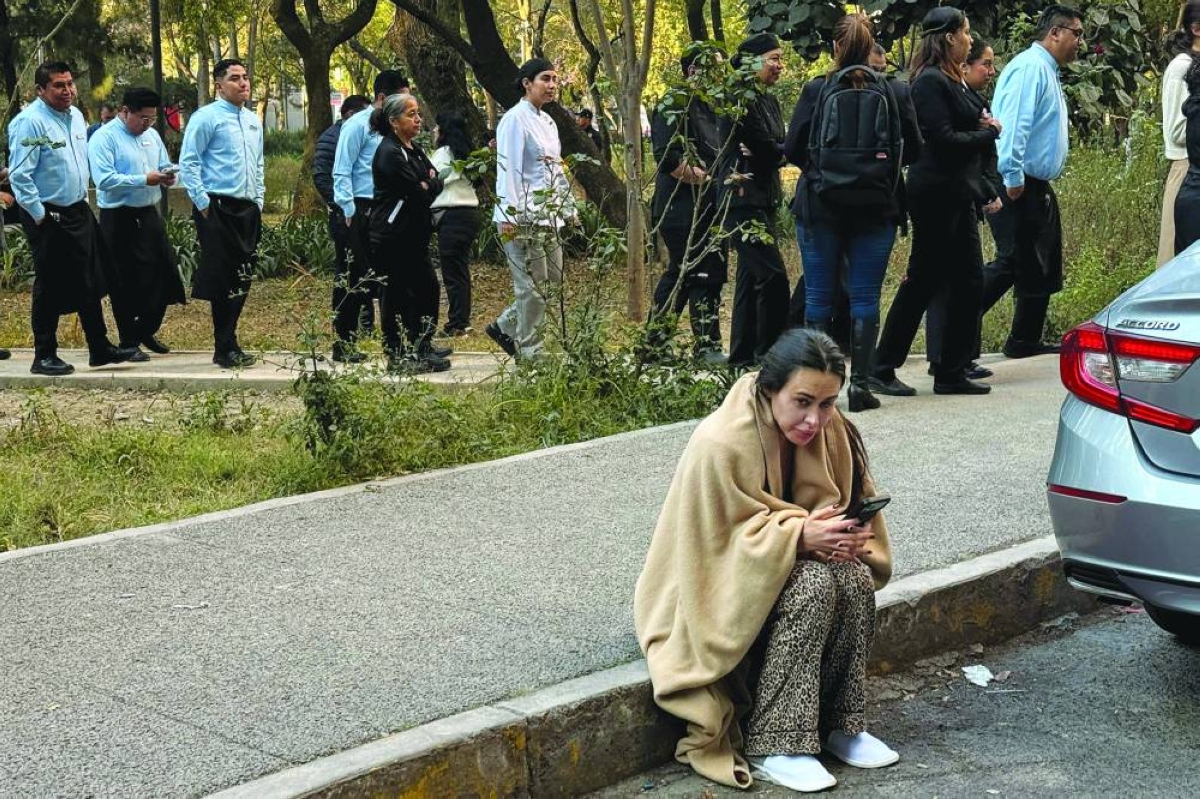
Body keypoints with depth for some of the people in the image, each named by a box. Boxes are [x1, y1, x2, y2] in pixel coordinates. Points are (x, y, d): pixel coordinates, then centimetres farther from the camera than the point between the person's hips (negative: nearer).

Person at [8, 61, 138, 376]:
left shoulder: (76, 115, 8)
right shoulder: (30, 122, -17)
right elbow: (20, 175, -20)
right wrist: (39, 216, -17)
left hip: (78, 211, 8)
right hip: (48, 217, -8)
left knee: (89, 282, 12)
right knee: (50, 288, 0)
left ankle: (99, 348, 21)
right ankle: (44, 356, 12)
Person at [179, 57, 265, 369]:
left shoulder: (253, 120, 16)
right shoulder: (206, 117, -7)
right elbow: (188, 162, -9)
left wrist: (258, 201, 16)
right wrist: (203, 202, -13)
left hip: (248, 209, 7)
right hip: (218, 210, -7)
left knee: (243, 278, 10)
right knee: (223, 279, -6)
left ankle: (228, 345, 21)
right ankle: (225, 349, 2)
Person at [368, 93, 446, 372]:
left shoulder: (414, 150, 15)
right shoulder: (390, 153, -15)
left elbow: (437, 184, 11)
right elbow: (416, 193, -20)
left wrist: (426, 184, -8)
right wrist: (428, 185, -1)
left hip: (414, 235, 10)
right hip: (393, 236, -10)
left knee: (427, 288, 14)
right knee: (399, 296, -4)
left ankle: (421, 348, 26)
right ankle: (398, 357, 3)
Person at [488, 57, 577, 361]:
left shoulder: (547, 121, 18)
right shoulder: (515, 119, -9)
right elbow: (508, 169, -15)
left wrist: (569, 208, 20)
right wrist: (509, 216, -21)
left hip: (548, 215, 9)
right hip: (523, 217, -9)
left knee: (553, 280, 11)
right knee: (532, 285, -4)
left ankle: (505, 327, 25)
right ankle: (530, 353, 6)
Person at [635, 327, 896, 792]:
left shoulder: (831, 432, -9)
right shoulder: (719, 444, -28)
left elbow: (850, 505, 1)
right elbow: (717, 544, -23)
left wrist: (845, 538, -24)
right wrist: (799, 535, -34)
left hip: (790, 564, 6)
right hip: (718, 590, -6)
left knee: (855, 578, -23)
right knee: (814, 585, -30)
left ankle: (839, 724, -8)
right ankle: (773, 746, -23)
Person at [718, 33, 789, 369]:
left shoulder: (768, 100, 16)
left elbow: (777, 149, 7)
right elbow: (769, 149, -16)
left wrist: (765, 153, -11)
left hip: (764, 199, 9)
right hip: (743, 199, -9)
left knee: (751, 278, 11)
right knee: (773, 277, -14)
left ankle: (742, 356, 17)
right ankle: (768, 355, -11)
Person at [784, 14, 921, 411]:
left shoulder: (816, 90, -5)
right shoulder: (893, 93, -1)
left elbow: (792, 149, -4)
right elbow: (914, 150, 5)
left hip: (820, 205, -1)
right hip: (876, 207, 1)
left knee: (819, 296, 6)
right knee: (865, 296, 4)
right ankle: (860, 383, 1)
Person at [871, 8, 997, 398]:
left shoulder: (953, 80, 16)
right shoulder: (930, 81, -13)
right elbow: (943, 139, -20)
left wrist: (984, 126, -3)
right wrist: (989, 134, -6)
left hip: (957, 194, 9)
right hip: (936, 193, -9)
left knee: (969, 281, 8)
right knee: (922, 281, -3)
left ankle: (952, 373, 14)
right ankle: (882, 369, 6)